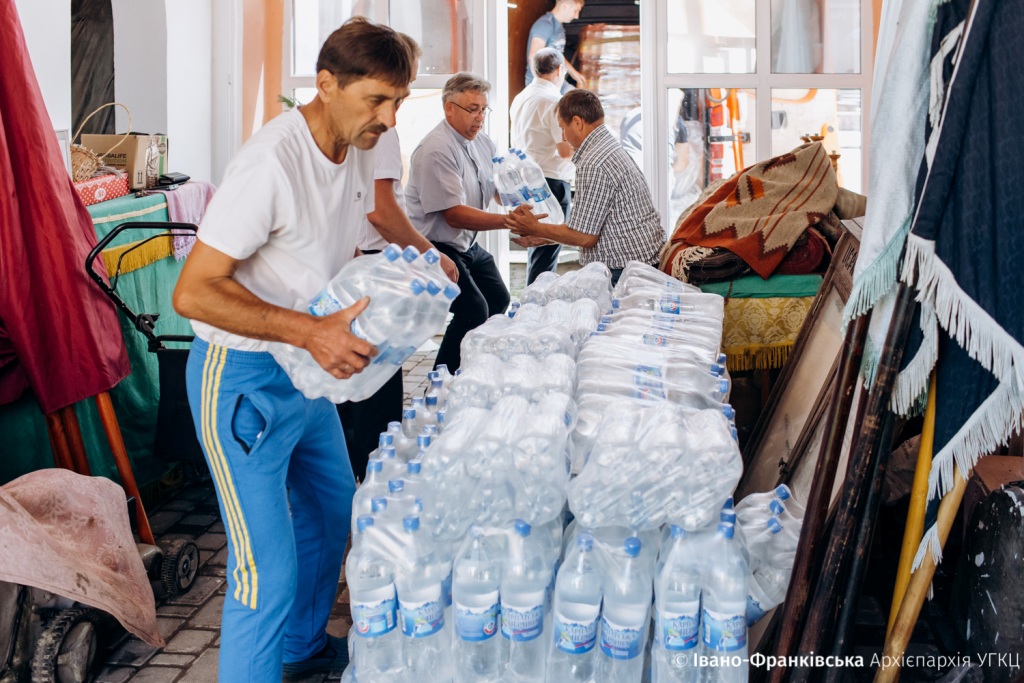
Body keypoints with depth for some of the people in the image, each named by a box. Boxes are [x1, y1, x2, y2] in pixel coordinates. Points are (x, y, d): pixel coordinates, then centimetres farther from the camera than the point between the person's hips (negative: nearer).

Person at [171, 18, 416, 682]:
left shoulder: (359, 147, 2)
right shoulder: (271, 163, -26)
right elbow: (194, 291, -26)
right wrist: (311, 329, -33)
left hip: (309, 372, 9)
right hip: (242, 378, -9)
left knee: (332, 512, 23)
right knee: (268, 571, -7)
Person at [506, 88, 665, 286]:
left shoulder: (593, 165, -17)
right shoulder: (612, 149, 14)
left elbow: (584, 236, -15)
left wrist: (535, 228, -2)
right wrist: (542, 237, 19)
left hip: (623, 275, -9)